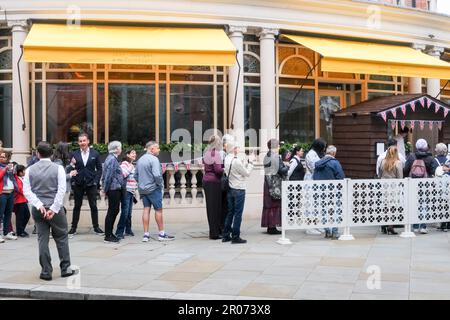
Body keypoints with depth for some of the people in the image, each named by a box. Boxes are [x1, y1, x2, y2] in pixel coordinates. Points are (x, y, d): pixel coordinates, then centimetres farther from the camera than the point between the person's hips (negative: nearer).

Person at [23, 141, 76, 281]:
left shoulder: (30, 170, 2)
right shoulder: (58, 168, -5)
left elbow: (27, 191, -5)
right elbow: (61, 190, -13)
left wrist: (39, 205, -11)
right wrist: (53, 209, -13)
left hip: (38, 209, 2)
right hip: (55, 208, -2)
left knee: (42, 239, 6)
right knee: (61, 238, 9)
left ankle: (46, 272, 8)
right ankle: (65, 269, 12)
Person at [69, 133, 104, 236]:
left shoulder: (95, 154, 3)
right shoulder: (74, 154, 3)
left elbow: (99, 169, 4)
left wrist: (96, 181, -6)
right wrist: (73, 181, -9)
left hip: (91, 184, 0)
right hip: (78, 184, 0)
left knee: (93, 206, 4)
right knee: (77, 206, 7)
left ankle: (96, 227, 13)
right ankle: (73, 228, 13)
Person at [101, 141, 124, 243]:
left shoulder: (113, 158, 15)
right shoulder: (112, 159, -16)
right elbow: (108, 175, -19)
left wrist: (105, 188, 17)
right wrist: (106, 188, -13)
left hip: (116, 189, 10)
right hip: (114, 189, -10)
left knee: (115, 210, 15)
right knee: (112, 211, -4)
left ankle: (109, 233, 23)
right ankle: (108, 236, 2)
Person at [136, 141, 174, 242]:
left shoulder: (140, 160, 12)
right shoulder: (154, 159, -14)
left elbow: (136, 176, 17)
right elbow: (157, 175, -24)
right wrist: (161, 185, -9)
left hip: (142, 189, 7)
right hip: (153, 188, -7)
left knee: (146, 209, 7)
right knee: (158, 210, 2)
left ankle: (146, 234, 5)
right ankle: (161, 234, 8)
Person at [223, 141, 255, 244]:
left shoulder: (227, 159, 5)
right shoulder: (236, 161, -19)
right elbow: (247, 173, -10)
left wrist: (248, 160, 8)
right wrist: (250, 162, -1)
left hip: (230, 189, 8)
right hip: (239, 190, -8)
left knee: (230, 212, 14)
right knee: (238, 213, -1)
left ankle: (225, 235, 17)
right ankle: (235, 237, 2)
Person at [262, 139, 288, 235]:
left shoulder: (266, 157, 9)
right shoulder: (276, 156, -14)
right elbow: (281, 170, -17)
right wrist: (287, 167, 3)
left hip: (267, 182, 8)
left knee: (268, 205, 10)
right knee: (275, 204, -2)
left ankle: (269, 226, 15)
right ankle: (273, 227, -1)